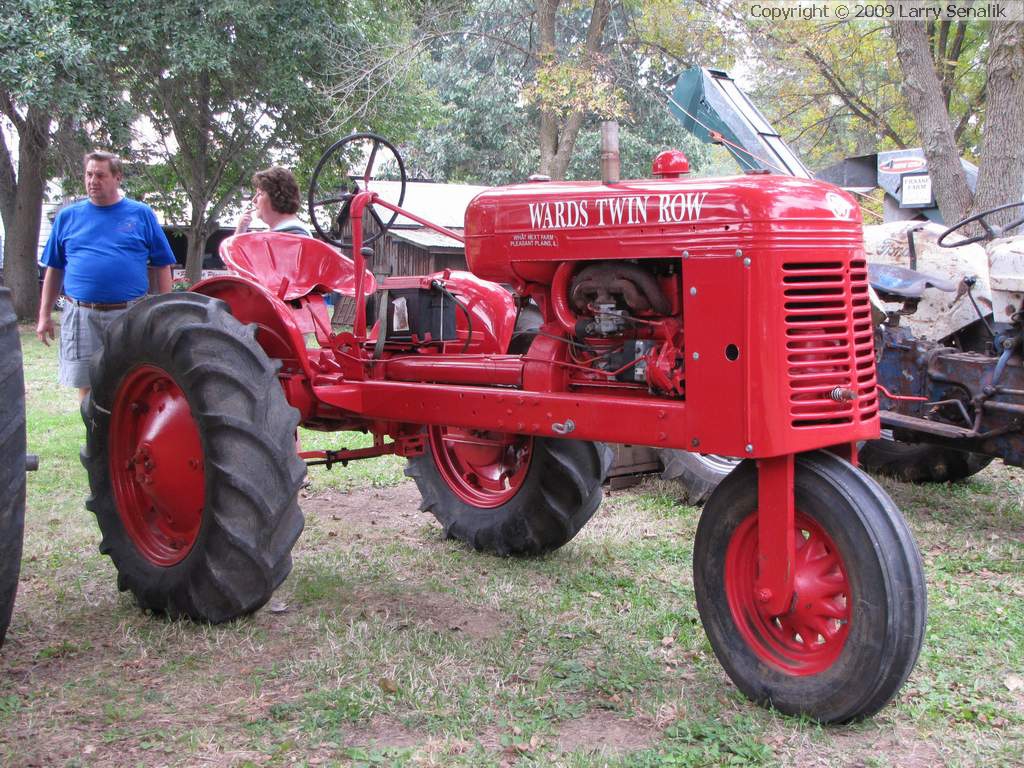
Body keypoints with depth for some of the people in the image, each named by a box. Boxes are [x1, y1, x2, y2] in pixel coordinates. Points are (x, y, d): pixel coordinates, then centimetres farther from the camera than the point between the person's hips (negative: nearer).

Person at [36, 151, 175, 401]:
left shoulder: (141, 214, 4)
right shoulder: (68, 216, 9)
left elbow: (162, 266, 5)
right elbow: (54, 269, 13)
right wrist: (45, 315, 10)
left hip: (130, 316, -1)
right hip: (81, 316, 2)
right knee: (86, 385, 7)